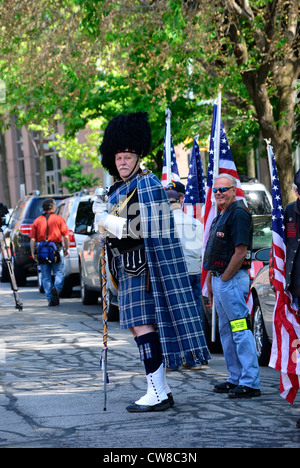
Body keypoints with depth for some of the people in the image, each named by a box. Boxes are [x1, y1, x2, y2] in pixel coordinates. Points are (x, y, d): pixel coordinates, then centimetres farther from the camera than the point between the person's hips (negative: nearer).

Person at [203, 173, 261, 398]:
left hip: (233, 279, -11)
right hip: (220, 279, 11)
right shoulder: (221, 215, 18)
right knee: (226, 331, 14)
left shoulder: (239, 213, -13)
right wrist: (211, 282, 18)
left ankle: (250, 383, -12)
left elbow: (240, 252, -20)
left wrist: (224, 279, -15)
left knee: (240, 330, -11)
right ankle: (236, 379, 21)